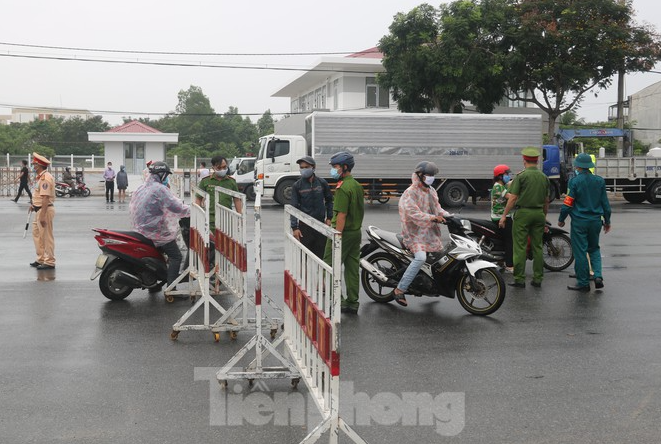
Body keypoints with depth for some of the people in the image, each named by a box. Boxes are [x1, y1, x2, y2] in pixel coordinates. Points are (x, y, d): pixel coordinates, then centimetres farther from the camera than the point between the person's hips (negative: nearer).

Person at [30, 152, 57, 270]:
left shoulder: (45, 178, -20)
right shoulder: (42, 177, 13)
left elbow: (46, 198, -24)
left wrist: (42, 216, -26)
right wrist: (34, 205, 21)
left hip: (45, 210, -11)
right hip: (39, 210, 11)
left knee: (47, 237, -3)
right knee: (36, 233, 17)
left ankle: (49, 262, 4)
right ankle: (41, 259, 25)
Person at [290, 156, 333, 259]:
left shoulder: (322, 183, 2)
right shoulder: (297, 185, -3)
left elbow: (329, 200, 15)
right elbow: (294, 207, -3)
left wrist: (329, 218, 8)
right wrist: (294, 227, -9)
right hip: (304, 224, -2)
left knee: (319, 254, 6)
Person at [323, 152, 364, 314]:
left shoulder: (343, 188, -18)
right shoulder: (358, 185, 12)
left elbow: (342, 215, -22)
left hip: (343, 232, -9)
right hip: (356, 232, 9)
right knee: (352, 268, 11)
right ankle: (352, 302, 15)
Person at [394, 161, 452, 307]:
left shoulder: (432, 191, 17)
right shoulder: (410, 193, -13)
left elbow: (437, 208, 23)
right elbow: (414, 213, -25)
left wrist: (448, 215, 5)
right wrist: (433, 218, -37)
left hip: (431, 233, 9)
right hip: (415, 233, -9)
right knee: (420, 258, -30)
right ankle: (400, 290, -26)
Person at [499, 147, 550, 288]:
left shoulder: (521, 176, -8)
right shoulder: (544, 177, 9)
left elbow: (513, 198, -12)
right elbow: (546, 200, 14)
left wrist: (504, 215, -7)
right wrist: (544, 217, 24)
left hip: (523, 213, -5)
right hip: (539, 213, 5)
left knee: (520, 247, -2)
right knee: (537, 247, 10)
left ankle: (519, 279, -2)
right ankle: (537, 279, 12)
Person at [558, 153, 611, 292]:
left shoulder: (574, 181, -11)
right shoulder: (599, 181, 4)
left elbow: (568, 203, -11)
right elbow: (605, 203, 8)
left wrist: (561, 219, 3)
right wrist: (607, 221, 19)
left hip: (579, 222, -4)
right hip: (596, 221, 5)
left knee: (580, 252, 2)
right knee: (594, 248, 20)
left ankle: (583, 283, 6)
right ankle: (598, 276, 2)